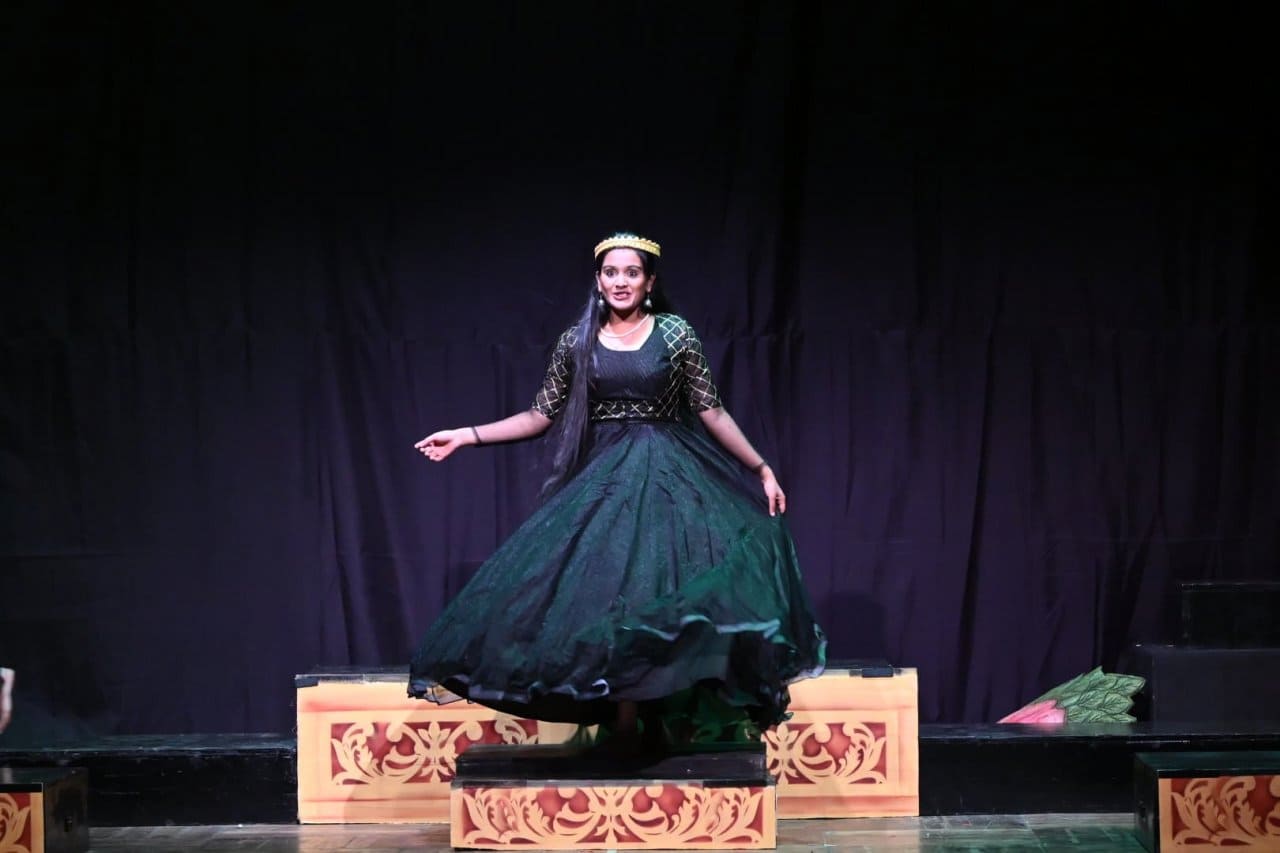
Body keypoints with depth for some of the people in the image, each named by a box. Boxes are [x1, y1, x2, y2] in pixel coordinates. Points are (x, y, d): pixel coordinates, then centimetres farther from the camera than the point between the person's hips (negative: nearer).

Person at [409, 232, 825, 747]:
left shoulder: (675, 333, 1)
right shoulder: (577, 341, 6)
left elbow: (711, 412, 4)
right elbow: (542, 416, 10)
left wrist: (761, 469, 1)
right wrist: (466, 436, 4)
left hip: (669, 475, -1)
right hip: (603, 479, 1)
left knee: (665, 591, -12)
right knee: (610, 592, -7)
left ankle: (656, 720, -5)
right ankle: (625, 720, -2)